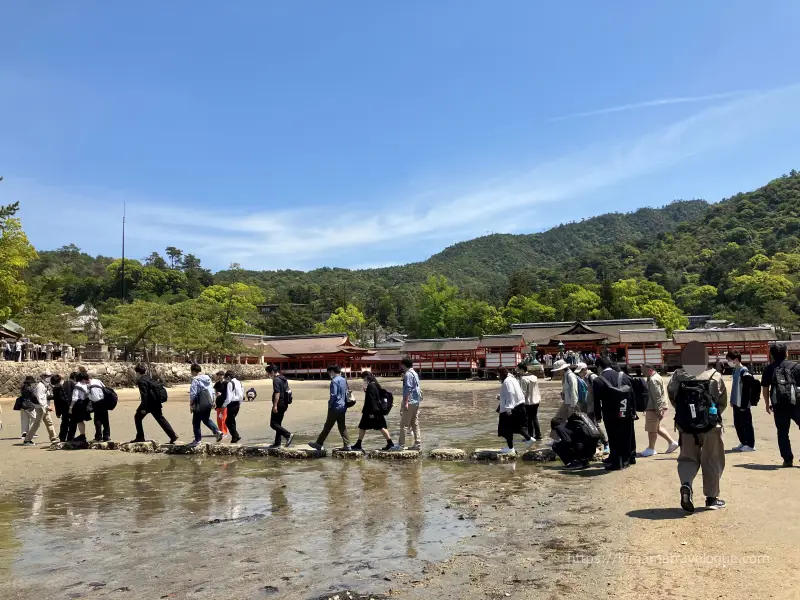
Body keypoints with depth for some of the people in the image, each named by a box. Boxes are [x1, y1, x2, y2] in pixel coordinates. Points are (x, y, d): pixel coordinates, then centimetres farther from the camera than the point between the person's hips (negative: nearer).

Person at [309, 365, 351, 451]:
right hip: (343, 407, 8)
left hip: (335, 408, -8)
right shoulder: (343, 380, 13)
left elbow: (333, 395, -20)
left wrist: (329, 404, -9)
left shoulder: (334, 381, -14)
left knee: (327, 427, 0)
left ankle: (319, 444, 8)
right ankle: (347, 445, 7)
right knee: (342, 427, 10)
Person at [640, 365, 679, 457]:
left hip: (654, 409, -11)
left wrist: (658, 410, -23)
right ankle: (672, 442, 22)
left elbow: (657, 396, -23)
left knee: (651, 429, -1)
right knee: (657, 428, 19)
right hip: (655, 408, 11)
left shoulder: (653, 380, -18)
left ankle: (651, 449, 8)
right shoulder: (655, 377, 16)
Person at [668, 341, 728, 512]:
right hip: (711, 425, -1)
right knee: (712, 461, 14)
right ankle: (712, 497, 22)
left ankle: (686, 485, -12)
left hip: (685, 425, 1)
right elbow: (723, 402, 0)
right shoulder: (715, 376, -7)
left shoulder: (677, 376, -4)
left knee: (688, 458, 14)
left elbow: (672, 396, -1)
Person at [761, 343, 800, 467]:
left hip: (778, 405, 1)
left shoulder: (769, 369, 6)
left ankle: (788, 459, 7)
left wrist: (767, 404, 17)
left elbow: (765, 388, 7)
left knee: (782, 433, 7)